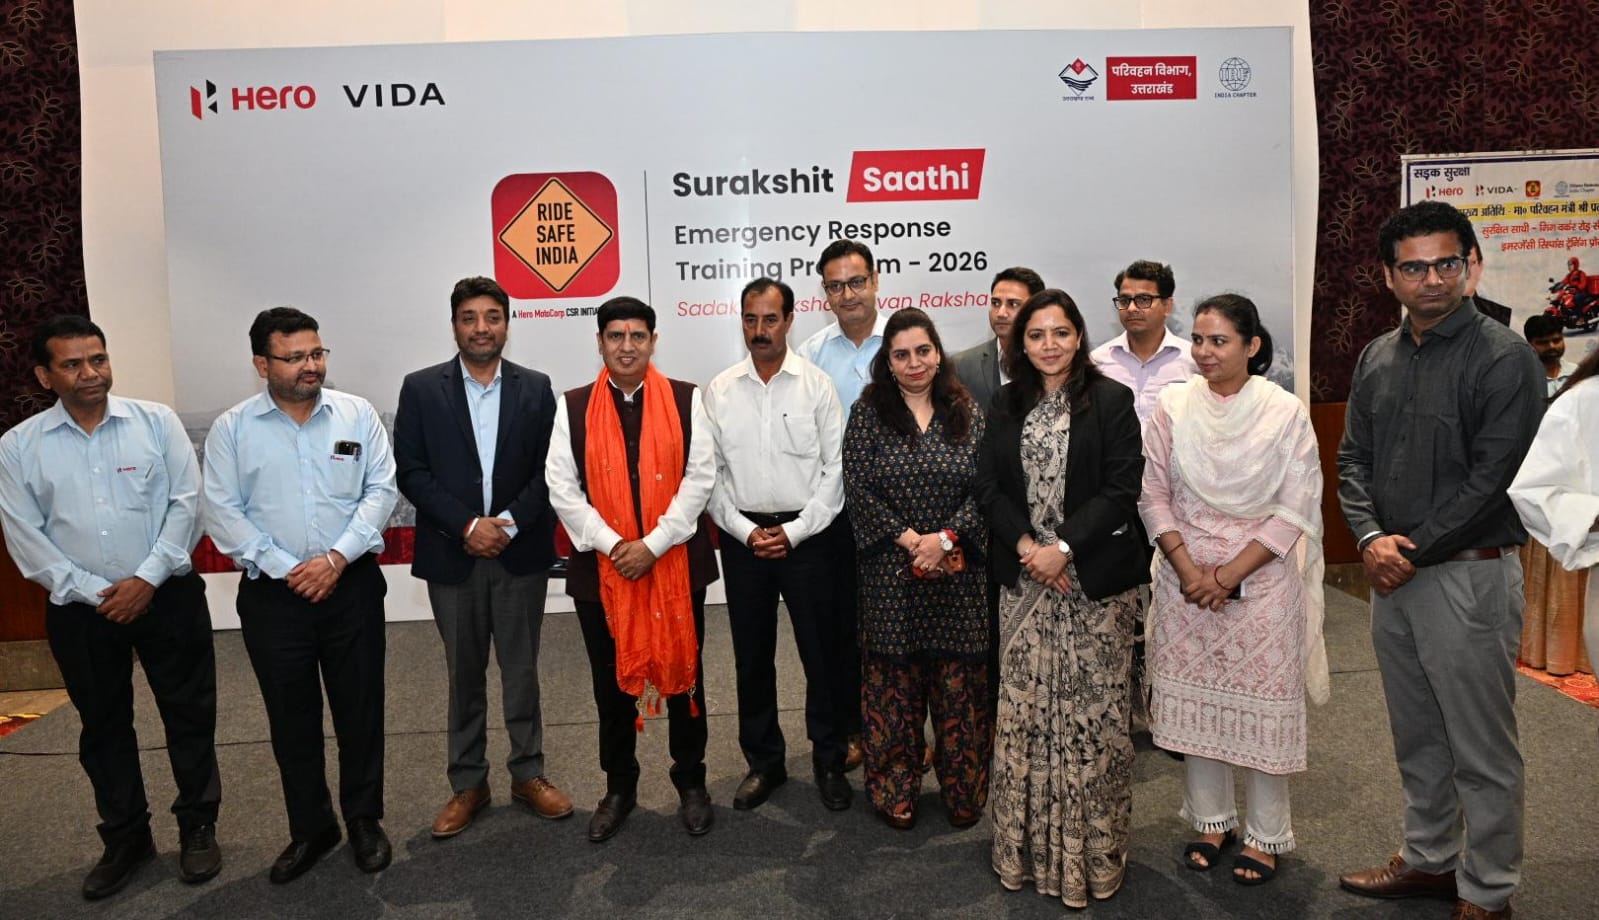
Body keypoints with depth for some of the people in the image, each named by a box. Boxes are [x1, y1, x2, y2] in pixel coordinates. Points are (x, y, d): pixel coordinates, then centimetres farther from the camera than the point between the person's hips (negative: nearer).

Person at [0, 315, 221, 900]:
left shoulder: (156, 422, -3)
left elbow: (186, 502, -6)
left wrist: (147, 578, -12)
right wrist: (94, 593, -9)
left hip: (167, 595, -1)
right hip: (80, 609, 1)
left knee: (189, 715, 6)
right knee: (103, 726, 14)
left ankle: (198, 827, 23)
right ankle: (125, 840, 30)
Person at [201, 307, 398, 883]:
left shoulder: (357, 414, 0)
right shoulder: (231, 429, 0)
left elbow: (381, 490, -3)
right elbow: (222, 512, -4)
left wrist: (336, 558, -13)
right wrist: (286, 570, -12)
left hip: (351, 585, 0)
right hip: (272, 593, 0)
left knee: (360, 708, 8)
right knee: (291, 716, 11)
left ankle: (364, 819, 27)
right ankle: (310, 829, 28)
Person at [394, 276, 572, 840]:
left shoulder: (535, 388, 3)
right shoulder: (421, 389, 1)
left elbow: (548, 470, -1)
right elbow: (411, 472, -4)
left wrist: (508, 524, -13)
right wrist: (467, 526, -13)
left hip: (521, 554, 0)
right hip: (452, 556, 0)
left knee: (521, 669, 10)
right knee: (464, 675, 11)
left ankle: (528, 774, 24)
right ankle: (468, 784, 24)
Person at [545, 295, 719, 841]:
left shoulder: (687, 400, -1)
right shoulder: (573, 407, 2)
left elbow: (700, 478, -7)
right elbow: (562, 488, -3)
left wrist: (653, 545, -14)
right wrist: (613, 546, -13)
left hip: (676, 564, -1)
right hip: (601, 567, 1)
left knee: (682, 673, 11)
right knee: (612, 680, 13)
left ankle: (691, 782, 30)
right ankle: (619, 786, 31)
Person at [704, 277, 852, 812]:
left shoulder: (817, 385, -3)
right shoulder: (720, 391, 2)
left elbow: (836, 468, -4)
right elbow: (710, 473, 2)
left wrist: (794, 531, -10)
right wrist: (745, 530, -8)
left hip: (807, 536, -2)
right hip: (741, 538, 2)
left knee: (821, 653, 7)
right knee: (752, 657, 12)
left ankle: (829, 761, 25)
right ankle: (764, 762, 28)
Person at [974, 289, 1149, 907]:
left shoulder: (1112, 400, -2)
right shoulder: (1006, 405, 9)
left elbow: (1120, 490, -8)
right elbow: (989, 487, 6)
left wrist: (1064, 548, -15)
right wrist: (1025, 545, -9)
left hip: (1095, 579, -3)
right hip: (1025, 578, 3)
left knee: (1091, 711, 3)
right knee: (1024, 709, 7)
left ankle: (1091, 852, 19)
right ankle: (1027, 846, 22)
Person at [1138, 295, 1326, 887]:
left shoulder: (1286, 412, -5)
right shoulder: (1173, 405, 0)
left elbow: (1294, 509, -7)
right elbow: (1153, 493, 1)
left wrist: (1229, 574, -12)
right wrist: (1189, 570, -9)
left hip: (1262, 580, -2)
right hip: (1186, 577, 2)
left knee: (1262, 704, 5)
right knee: (1192, 699, 9)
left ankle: (1264, 835, 22)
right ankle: (1209, 820, 28)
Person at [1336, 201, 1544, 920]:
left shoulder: (1503, 358, -10)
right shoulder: (1377, 357, 9)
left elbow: (1493, 477, -16)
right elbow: (1352, 458, 8)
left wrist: (1416, 553, -14)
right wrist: (1371, 538, -7)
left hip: (1469, 574, -6)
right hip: (1391, 572, 6)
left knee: (1481, 751, 5)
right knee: (1416, 738, 19)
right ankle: (1429, 860, 36)